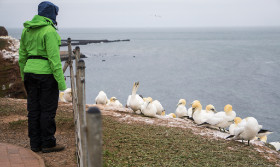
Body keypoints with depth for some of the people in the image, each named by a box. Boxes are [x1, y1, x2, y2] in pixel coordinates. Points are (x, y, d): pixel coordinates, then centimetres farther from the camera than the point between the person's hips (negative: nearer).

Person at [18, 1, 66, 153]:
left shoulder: (27, 30, 10)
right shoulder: (49, 31, -14)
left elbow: (22, 56, 14)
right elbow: (54, 57, -18)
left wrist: (24, 76, 22)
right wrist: (60, 80, -16)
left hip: (31, 71, 7)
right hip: (46, 73, -7)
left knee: (34, 109, 10)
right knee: (48, 109, 1)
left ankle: (35, 143, 17)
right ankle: (48, 144, 8)